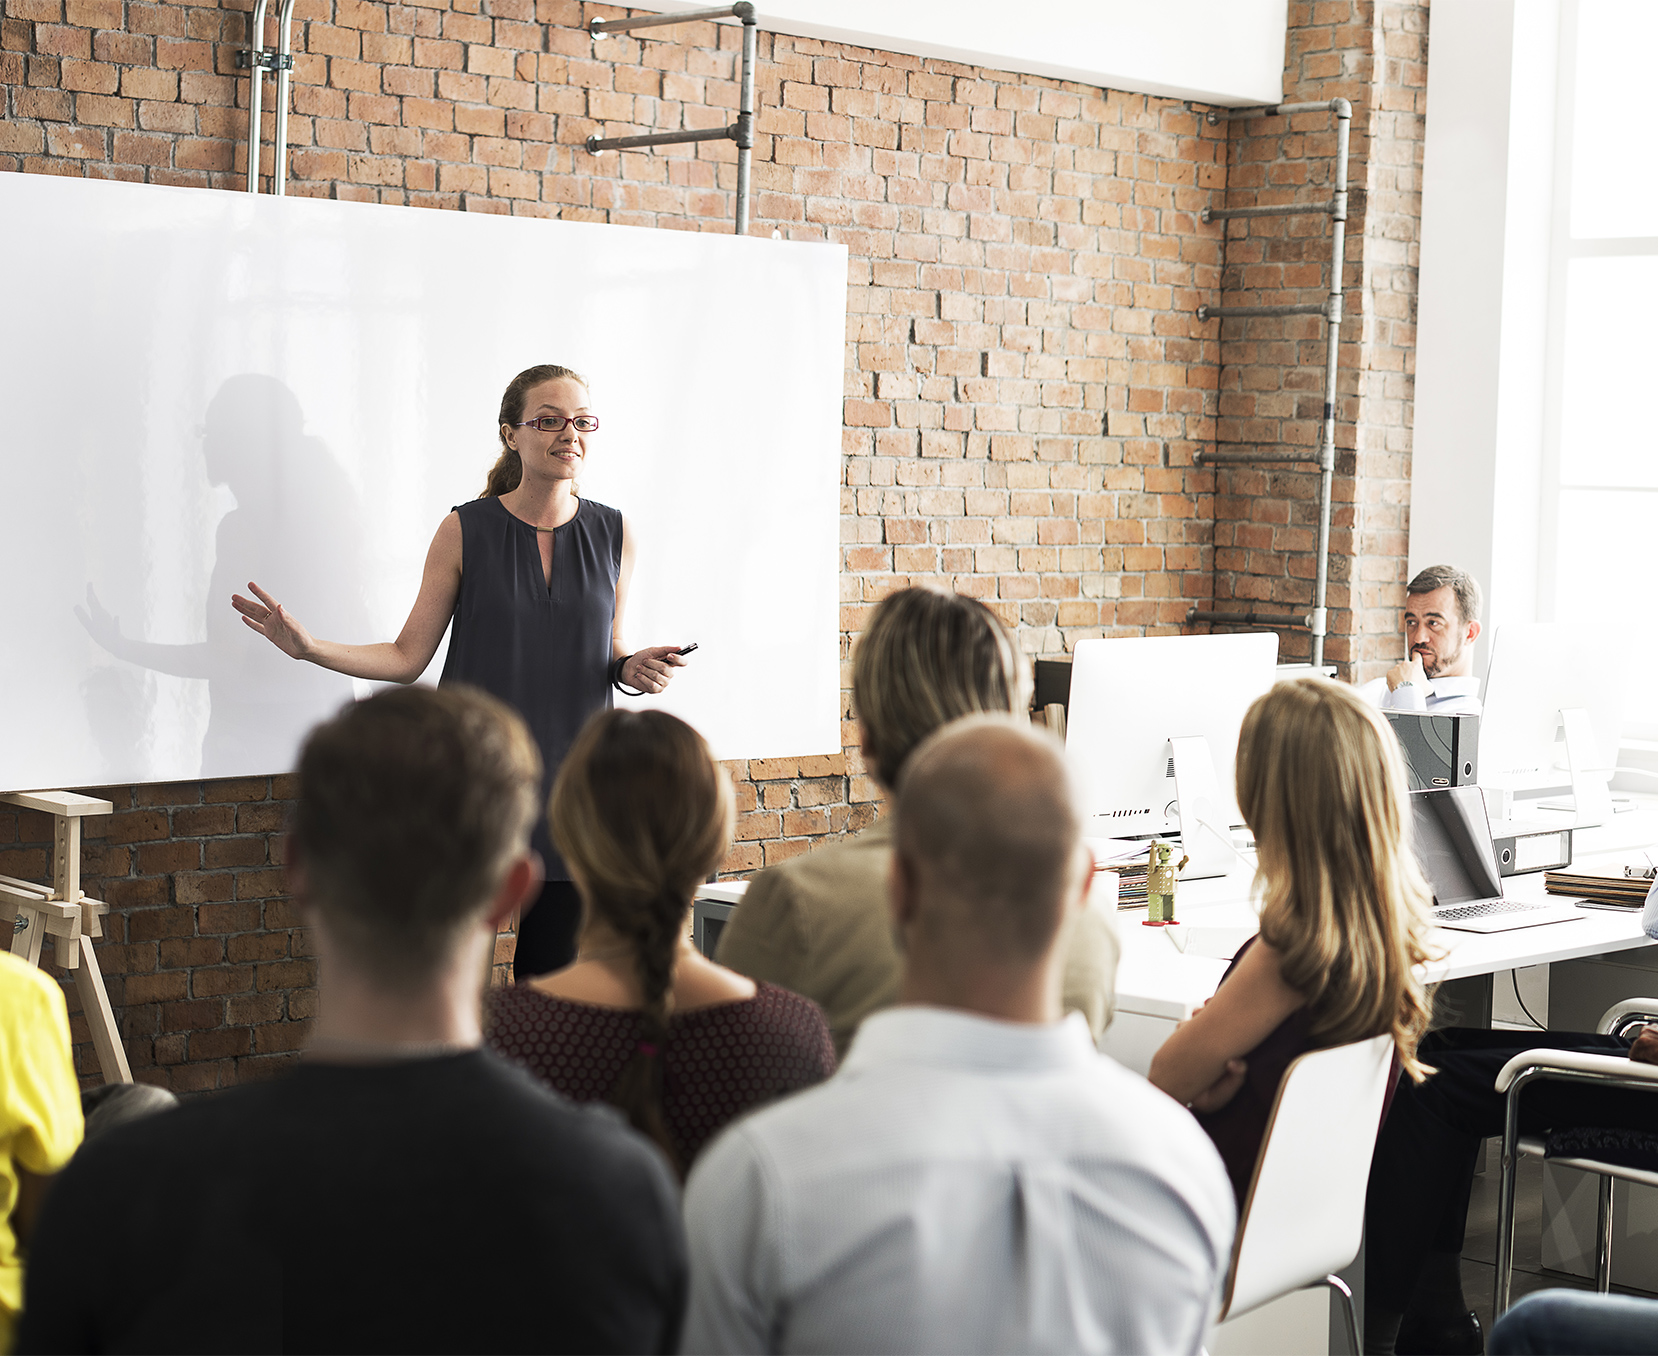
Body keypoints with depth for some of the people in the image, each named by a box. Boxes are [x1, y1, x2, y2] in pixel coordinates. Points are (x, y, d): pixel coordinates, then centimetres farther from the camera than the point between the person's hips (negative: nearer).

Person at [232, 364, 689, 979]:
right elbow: (408, 656, 1)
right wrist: (309, 647, -11)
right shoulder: (464, 531, -2)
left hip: (572, 778, 2)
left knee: (555, 974, 4)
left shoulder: (614, 535, 5)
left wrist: (632, 669, -5)